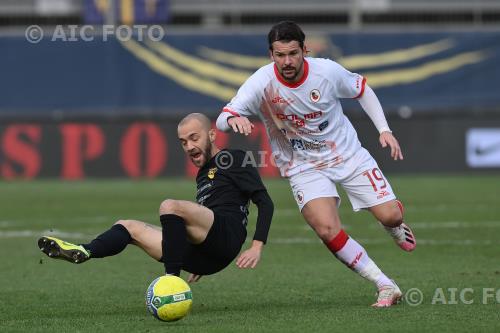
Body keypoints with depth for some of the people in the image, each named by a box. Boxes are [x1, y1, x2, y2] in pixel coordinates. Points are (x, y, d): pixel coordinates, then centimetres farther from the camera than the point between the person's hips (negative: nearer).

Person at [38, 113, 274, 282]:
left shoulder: (233, 160, 7)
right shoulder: (203, 175, 31)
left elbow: (265, 202, -2)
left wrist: (257, 247, -14)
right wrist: (199, 265, 32)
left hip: (227, 236, -9)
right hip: (206, 260, 9)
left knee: (170, 206, -31)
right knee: (129, 227, 4)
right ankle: (84, 253, -26)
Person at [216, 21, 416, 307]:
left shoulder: (327, 71, -17)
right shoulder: (262, 83, -22)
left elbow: (362, 89, 4)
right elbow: (222, 120, -26)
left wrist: (384, 129, -3)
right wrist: (234, 119, -50)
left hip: (348, 154, 1)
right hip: (304, 167, -1)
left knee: (391, 216, -5)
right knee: (328, 230, -24)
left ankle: (396, 227, 38)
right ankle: (386, 286, -9)